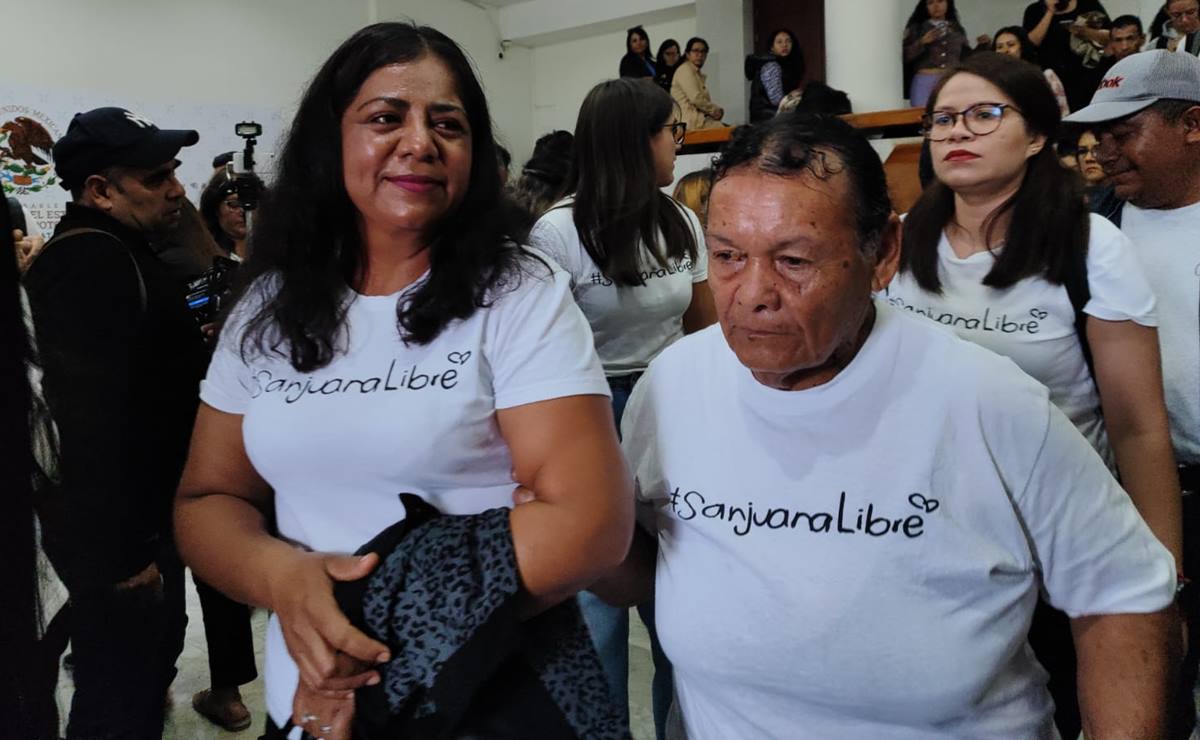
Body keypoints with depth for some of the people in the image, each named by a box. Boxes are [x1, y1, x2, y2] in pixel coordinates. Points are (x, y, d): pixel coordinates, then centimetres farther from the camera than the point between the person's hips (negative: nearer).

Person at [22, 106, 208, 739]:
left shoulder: (111, 253, 12)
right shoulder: (90, 265, -23)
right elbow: (91, 420, -30)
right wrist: (122, 552, -26)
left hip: (138, 519, 10)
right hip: (115, 537, -10)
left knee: (152, 650, 26)